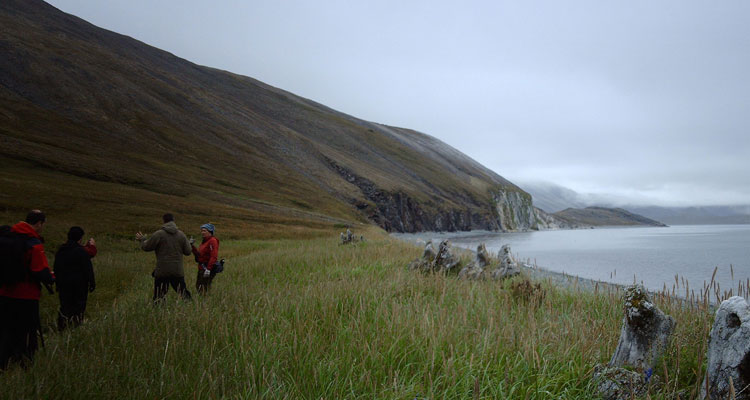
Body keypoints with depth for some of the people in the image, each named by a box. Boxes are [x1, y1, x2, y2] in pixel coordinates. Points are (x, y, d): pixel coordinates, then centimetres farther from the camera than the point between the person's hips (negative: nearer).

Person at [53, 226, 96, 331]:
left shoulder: (59, 252, 9)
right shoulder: (82, 251, -11)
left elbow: (56, 269, 15)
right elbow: (88, 269, -11)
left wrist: (58, 285, 21)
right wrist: (92, 283, -5)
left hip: (63, 284, 5)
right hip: (80, 284, -5)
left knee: (65, 306, 10)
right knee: (79, 306, 2)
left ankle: (61, 328, 7)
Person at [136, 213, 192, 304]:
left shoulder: (158, 234, -6)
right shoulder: (181, 235, 4)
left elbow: (146, 247, 0)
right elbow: (188, 252, 6)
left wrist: (142, 239, 19)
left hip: (162, 271, -2)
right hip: (178, 271, 3)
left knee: (159, 297, 4)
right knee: (184, 294, 9)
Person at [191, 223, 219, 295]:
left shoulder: (212, 241, -13)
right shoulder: (204, 241, 17)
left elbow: (214, 257, -22)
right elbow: (198, 255, 16)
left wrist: (208, 269, -28)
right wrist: (192, 246, 6)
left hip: (208, 268, -10)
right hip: (201, 268, 10)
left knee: (204, 290, -9)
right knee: (198, 286, 13)